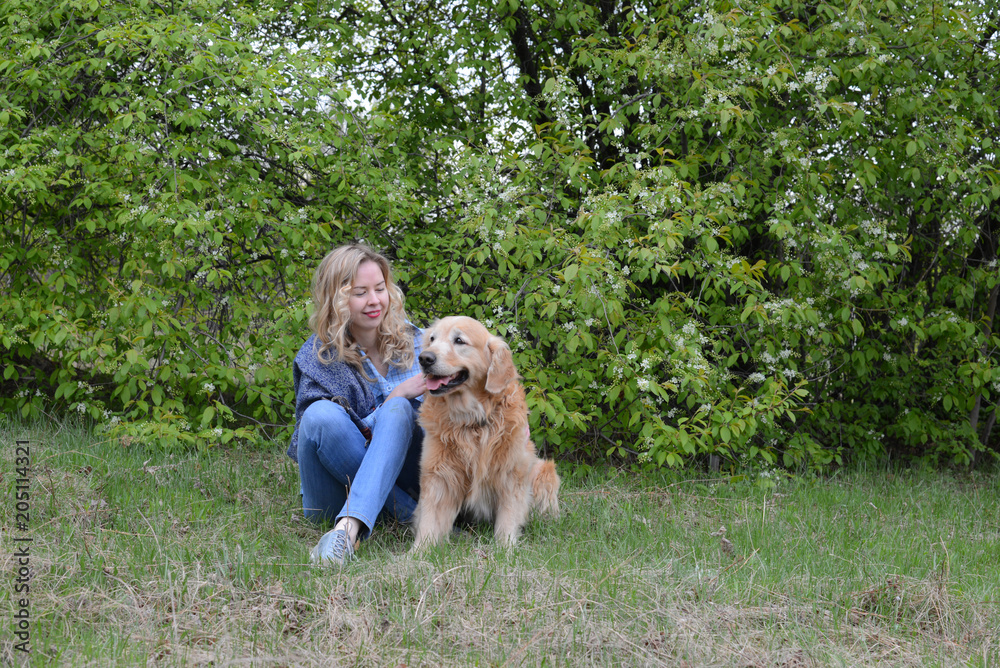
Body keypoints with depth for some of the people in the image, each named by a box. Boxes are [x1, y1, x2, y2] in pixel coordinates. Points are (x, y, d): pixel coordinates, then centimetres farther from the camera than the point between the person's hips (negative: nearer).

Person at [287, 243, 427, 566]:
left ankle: (349, 528, -46)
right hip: (338, 487, -1)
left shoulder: (413, 342, 6)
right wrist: (398, 394, -18)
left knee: (398, 411, -28)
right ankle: (411, 512, -23)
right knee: (322, 413, -30)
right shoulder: (318, 358, -2)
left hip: (403, 475, 1)